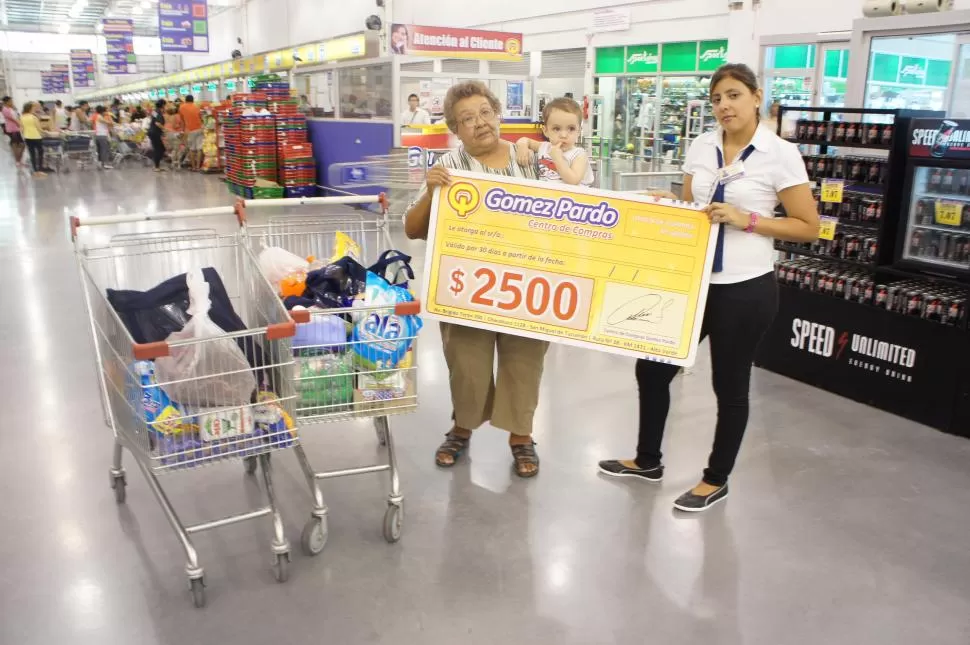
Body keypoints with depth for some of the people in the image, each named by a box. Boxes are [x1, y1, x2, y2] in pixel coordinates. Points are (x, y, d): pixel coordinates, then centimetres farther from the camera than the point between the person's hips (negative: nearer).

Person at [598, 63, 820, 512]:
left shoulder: (781, 154, -9)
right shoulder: (700, 147, 5)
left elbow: (809, 228, -7)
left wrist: (746, 219, -17)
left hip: (745, 289, -5)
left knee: (729, 386, 8)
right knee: (652, 368, 10)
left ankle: (716, 480, 29)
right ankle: (648, 460, 32)